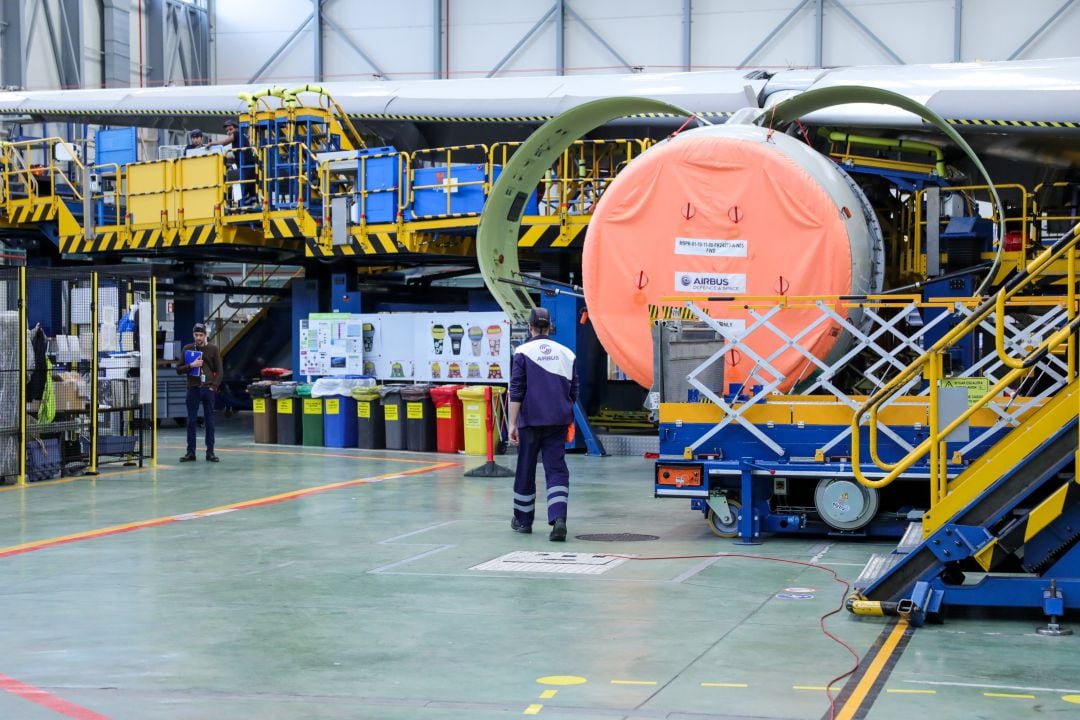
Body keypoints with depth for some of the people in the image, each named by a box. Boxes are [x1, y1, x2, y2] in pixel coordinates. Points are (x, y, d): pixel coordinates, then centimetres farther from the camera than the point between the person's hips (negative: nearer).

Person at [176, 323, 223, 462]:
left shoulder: (213, 349, 4)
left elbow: (219, 371, 4)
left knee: (210, 422, 2)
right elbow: (179, 370, 6)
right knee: (191, 422, 2)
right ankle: (191, 452, 5)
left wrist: (214, 386, -7)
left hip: (208, 389, -1)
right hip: (193, 389, 1)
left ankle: (210, 452, 6)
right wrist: (191, 365, -11)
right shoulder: (187, 349, 7)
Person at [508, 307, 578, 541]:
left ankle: (523, 520, 24)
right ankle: (558, 518, -20)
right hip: (558, 420, 2)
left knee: (526, 470, 12)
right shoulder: (566, 353, 7)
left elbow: (516, 391, -8)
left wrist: (512, 423, -7)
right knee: (557, 469, -1)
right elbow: (573, 392, 13)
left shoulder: (523, 352, -4)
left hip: (530, 419, -2)